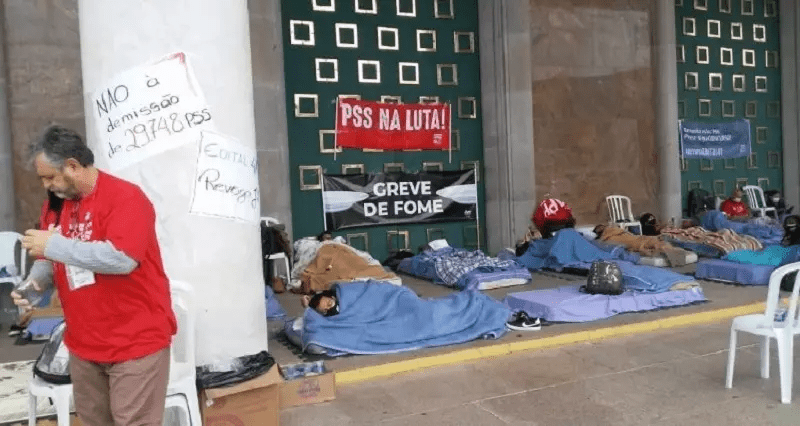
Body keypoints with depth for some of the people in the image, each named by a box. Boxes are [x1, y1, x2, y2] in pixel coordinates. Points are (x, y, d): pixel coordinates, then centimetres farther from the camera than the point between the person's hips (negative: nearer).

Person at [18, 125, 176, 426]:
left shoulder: (125, 197, -15)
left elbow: (121, 259, -28)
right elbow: (49, 260, 17)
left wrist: (53, 244, -21)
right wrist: (35, 282, -6)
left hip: (135, 342, -7)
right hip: (84, 344, 7)